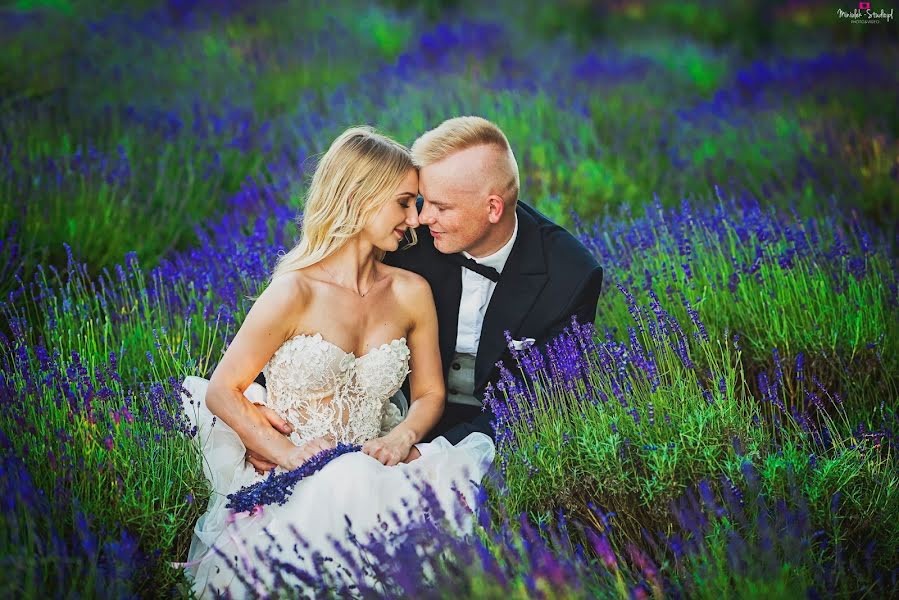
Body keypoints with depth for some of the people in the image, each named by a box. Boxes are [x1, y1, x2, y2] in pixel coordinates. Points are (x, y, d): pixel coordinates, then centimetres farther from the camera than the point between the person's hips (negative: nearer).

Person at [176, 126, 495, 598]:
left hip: (370, 471, 5)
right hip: (290, 485, -5)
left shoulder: (412, 293, 6)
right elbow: (221, 392, -5)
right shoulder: (295, 292, -9)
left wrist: (402, 437, -8)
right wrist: (290, 453, -16)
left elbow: (429, 394, 14)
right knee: (344, 500, -39)